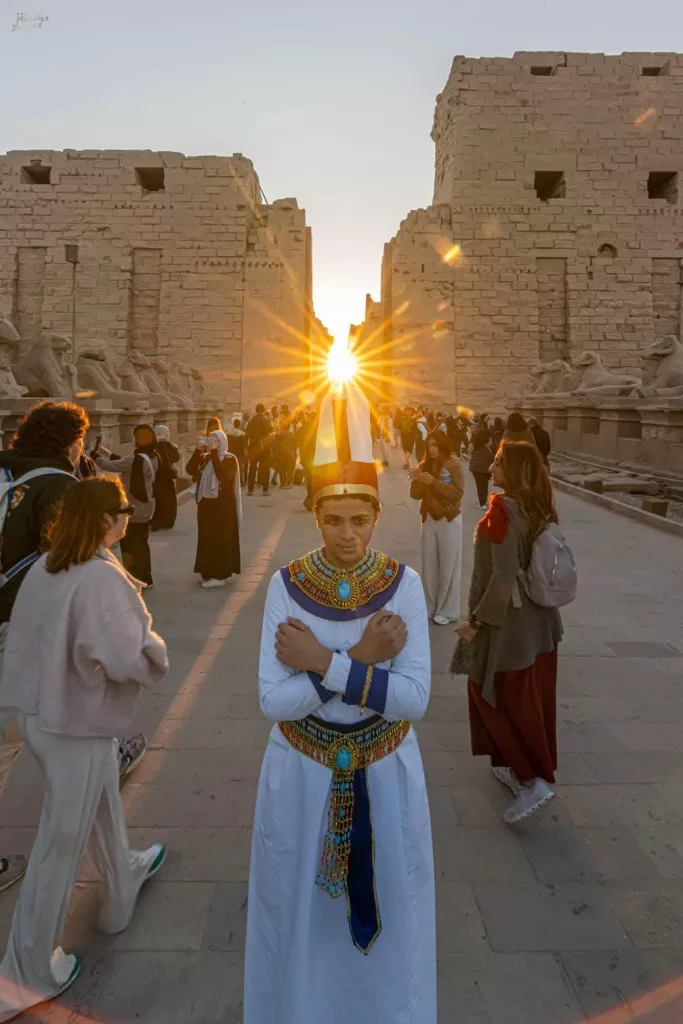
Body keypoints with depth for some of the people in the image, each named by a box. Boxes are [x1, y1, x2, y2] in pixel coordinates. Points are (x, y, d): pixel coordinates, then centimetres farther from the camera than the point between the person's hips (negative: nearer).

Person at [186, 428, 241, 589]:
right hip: (206, 504, 6)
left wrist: (214, 453, -26)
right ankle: (209, 572, 21)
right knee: (206, 538, 11)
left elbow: (223, 475, -27)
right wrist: (198, 450, -15)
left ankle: (220, 575, 5)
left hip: (223, 505, -6)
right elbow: (190, 470, -8)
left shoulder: (230, 459, -8)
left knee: (221, 539, -2)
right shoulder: (204, 458, 9)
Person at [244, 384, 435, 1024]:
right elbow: (273, 701, -19)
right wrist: (362, 660, -25)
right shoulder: (287, 586, -14)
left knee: (384, 912, 21)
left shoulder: (403, 584, -14)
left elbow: (414, 700, -20)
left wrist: (323, 663, -26)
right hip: (302, 774, 0)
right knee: (302, 910, 20)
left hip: (385, 774, 0)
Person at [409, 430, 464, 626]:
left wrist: (434, 482, -25)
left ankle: (448, 610, 12)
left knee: (448, 567, 2)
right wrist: (416, 481, -16)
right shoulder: (424, 465, 5)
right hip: (429, 519, 5)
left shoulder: (454, 464, -9)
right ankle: (430, 606, 24)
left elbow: (458, 493, -17)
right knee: (429, 566, 11)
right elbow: (416, 495, 4)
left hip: (449, 521, -5)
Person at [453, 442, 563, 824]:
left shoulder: (504, 511, -23)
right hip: (540, 621, 8)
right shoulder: (541, 509, 2)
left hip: (507, 621, -8)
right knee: (530, 699, 19)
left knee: (495, 696, 10)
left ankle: (531, 782, 9)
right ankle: (521, 770, 35)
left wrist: (477, 621, -18)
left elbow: (504, 577, -27)